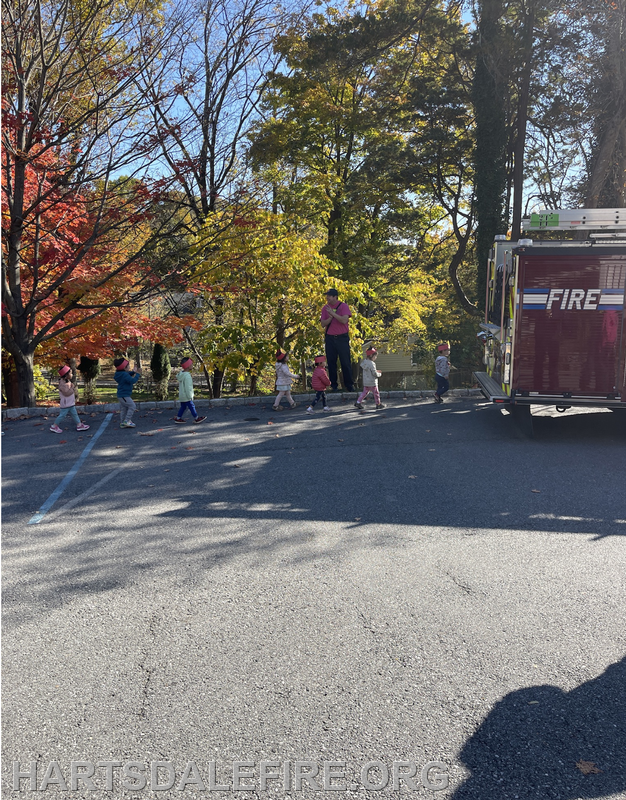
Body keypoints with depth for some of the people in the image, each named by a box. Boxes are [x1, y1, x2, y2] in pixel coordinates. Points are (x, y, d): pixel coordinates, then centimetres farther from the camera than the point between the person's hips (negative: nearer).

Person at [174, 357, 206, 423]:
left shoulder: (181, 374, 7)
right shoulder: (187, 376, -25)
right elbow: (188, 387, -24)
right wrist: (190, 396, -15)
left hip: (182, 395, 9)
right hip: (186, 396, -9)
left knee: (183, 407, 18)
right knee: (192, 407, 2)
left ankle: (178, 418, 23)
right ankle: (196, 419, 12)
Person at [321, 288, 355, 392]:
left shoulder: (343, 306, -2)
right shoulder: (325, 308, 7)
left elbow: (344, 320, -15)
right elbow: (323, 324, 2)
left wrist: (333, 313, -17)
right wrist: (330, 317, -15)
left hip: (342, 338, -3)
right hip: (330, 338, 3)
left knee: (345, 362, -1)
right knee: (331, 363, 4)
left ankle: (349, 385, 8)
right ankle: (333, 385, 11)